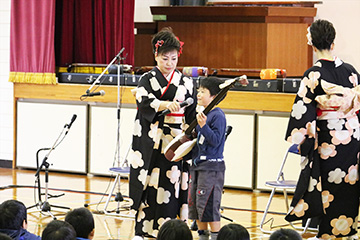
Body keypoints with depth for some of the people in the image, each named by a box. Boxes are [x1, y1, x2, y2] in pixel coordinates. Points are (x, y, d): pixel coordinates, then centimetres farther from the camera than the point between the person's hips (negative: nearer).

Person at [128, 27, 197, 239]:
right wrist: (164, 105, -33)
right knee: (149, 186, -5)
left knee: (169, 187, -3)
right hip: (150, 144, -2)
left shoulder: (186, 83, 11)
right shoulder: (148, 79, 4)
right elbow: (144, 102, -16)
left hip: (174, 144, 2)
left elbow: (191, 116, 12)